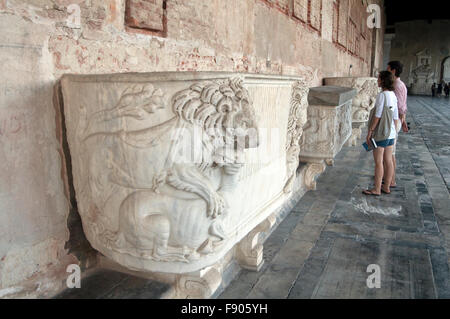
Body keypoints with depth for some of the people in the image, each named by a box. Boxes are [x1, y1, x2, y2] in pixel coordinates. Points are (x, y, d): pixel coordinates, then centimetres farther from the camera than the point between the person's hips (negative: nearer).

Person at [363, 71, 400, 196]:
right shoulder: (393, 95, 7)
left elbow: (377, 116, -19)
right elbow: (396, 118, 11)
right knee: (388, 161, 13)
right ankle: (386, 187, 22)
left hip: (381, 133, -8)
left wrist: (369, 132, -13)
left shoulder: (382, 95, -17)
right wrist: (393, 131, 21)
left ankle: (376, 189, 7)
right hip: (391, 134, 8)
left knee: (378, 162, -1)